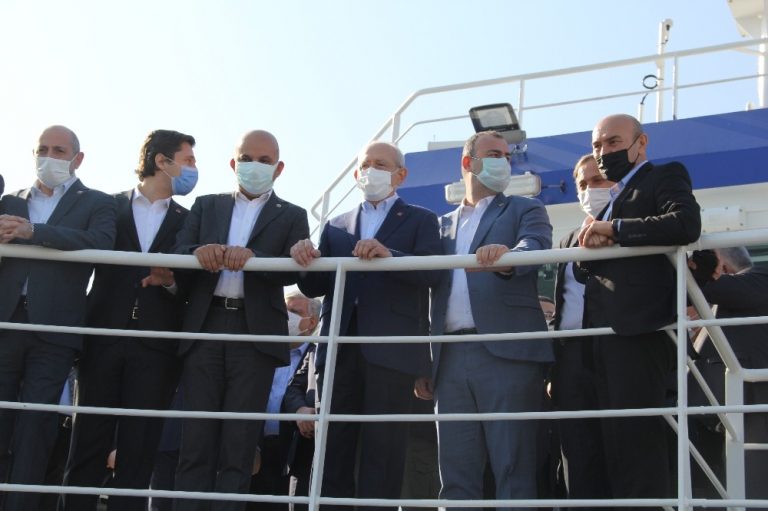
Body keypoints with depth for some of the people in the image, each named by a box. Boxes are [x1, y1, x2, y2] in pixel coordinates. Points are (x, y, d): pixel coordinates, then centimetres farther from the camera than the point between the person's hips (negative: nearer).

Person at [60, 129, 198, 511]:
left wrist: (172, 283, -12)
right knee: (88, 443, -1)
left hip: (156, 346, 1)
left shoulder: (188, 221, 14)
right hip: (103, 339, -1)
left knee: (138, 450, -1)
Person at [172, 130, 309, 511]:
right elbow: (178, 250, 3)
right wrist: (199, 252, -19)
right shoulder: (206, 206, 18)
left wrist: (252, 256, -22)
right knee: (197, 439, -1)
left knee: (239, 442, -1)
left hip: (256, 332, -1)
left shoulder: (291, 216, 12)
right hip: (205, 327, 2)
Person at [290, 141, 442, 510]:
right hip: (339, 347, 4)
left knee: (382, 449, -4)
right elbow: (315, 287, 12)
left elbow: (431, 272, -7)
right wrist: (307, 261, -10)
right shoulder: (335, 226, 22)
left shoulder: (420, 220, 10)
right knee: (333, 448, 3)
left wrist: (389, 254, -24)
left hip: (392, 347, -4)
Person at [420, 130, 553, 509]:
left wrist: (506, 256, -33)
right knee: (456, 475, 3)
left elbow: (535, 248, -10)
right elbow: (430, 289, 17)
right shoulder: (444, 224, 23)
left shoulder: (525, 210, 13)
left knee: (514, 473, -7)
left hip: (507, 352, -4)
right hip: (451, 357, 4)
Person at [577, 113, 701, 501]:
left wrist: (614, 229, -13)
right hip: (605, 333, 8)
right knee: (615, 440, 8)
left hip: (639, 329, -8)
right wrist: (591, 249, 0)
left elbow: (687, 223, -17)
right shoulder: (611, 199, 26)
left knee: (638, 436, -11)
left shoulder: (665, 178, 3)